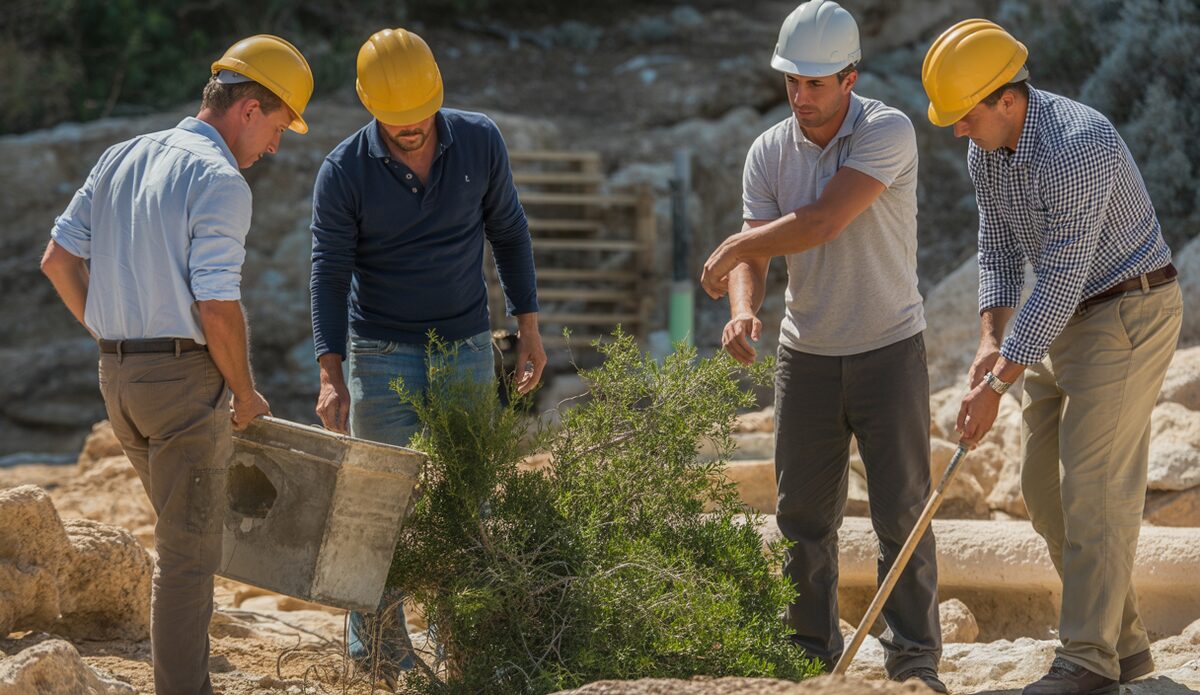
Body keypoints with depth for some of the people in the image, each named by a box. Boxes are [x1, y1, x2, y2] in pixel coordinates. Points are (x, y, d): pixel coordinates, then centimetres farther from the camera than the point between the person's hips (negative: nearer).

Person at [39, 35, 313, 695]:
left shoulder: (122, 158, 11)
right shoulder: (220, 180, -14)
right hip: (185, 372, -8)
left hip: (117, 373, 8)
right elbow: (217, 306, -19)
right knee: (187, 551, -2)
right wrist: (245, 393, -5)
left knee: (183, 535, 21)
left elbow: (58, 259, 11)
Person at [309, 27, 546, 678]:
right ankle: (377, 647, 9)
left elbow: (508, 231, 8)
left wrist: (528, 325, 7)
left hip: (467, 349, 2)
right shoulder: (344, 172, -12)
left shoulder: (479, 141, -4)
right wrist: (331, 374, -21)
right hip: (383, 355, -2)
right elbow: (329, 274, -12)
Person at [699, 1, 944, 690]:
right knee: (803, 516, 7)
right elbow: (756, 257, -7)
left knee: (902, 513, -1)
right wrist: (743, 310, -30)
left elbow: (822, 223, -26)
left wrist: (730, 249, -13)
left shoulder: (888, 132, -17)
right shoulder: (768, 154, -3)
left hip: (890, 348, -4)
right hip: (807, 353, 4)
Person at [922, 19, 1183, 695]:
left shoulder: (1077, 147, -29)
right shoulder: (986, 149, 0)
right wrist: (992, 341, -8)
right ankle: (1125, 641, 16)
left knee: (1093, 485, -11)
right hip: (1067, 316, 9)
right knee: (1044, 484, 8)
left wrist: (996, 386, -25)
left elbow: (1060, 283, -28)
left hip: (1130, 312, -9)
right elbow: (1000, 252, 10)